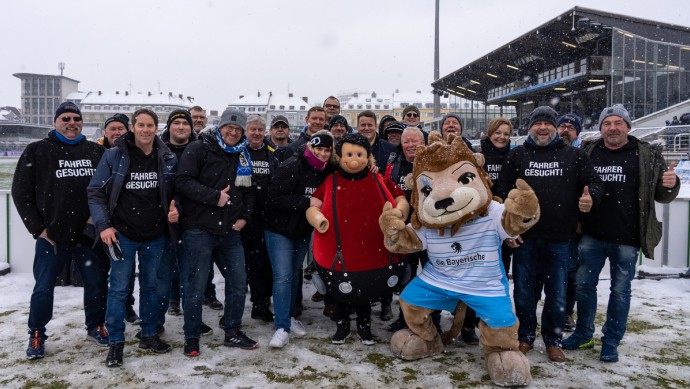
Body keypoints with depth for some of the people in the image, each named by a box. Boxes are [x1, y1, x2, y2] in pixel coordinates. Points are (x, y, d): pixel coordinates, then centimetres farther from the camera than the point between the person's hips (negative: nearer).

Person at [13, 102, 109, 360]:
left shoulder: (96, 151, 8)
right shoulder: (37, 151, 1)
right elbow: (21, 192, 1)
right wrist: (37, 228, -4)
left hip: (90, 233, 2)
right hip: (52, 235, -2)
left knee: (97, 282, 10)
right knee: (44, 287, 6)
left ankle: (95, 326, 29)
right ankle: (37, 335, 25)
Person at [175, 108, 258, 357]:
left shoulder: (243, 156, 14)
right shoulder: (199, 150, -5)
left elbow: (248, 190, 21)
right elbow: (183, 181, -15)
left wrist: (244, 216, 7)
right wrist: (214, 197, -19)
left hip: (230, 232, 6)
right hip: (199, 230, -6)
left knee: (238, 282, 10)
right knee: (196, 287, 0)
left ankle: (233, 333, 27)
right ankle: (191, 338, 17)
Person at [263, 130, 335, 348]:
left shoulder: (326, 171, 0)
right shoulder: (291, 167, -20)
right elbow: (275, 199, -24)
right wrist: (307, 202, -28)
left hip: (303, 230, 6)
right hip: (280, 229, -6)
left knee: (294, 274, 16)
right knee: (282, 276, -11)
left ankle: (290, 317, 30)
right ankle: (282, 328, -6)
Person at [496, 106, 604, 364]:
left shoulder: (573, 155, 7)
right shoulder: (517, 155, 6)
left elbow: (594, 182, 8)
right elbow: (503, 193, 4)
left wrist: (591, 197, -16)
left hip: (559, 239, 0)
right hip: (524, 237, 0)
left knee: (557, 294, 9)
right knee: (523, 290, 10)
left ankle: (552, 340, 27)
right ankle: (525, 337, 27)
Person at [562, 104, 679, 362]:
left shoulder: (648, 155, 0)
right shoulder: (588, 154, 4)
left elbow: (661, 196, 5)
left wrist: (670, 185, -15)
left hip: (626, 238, -2)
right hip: (592, 235, 2)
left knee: (620, 291, 9)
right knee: (584, 285, 11)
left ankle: (611, 342, 23)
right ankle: (583, 335, 28)